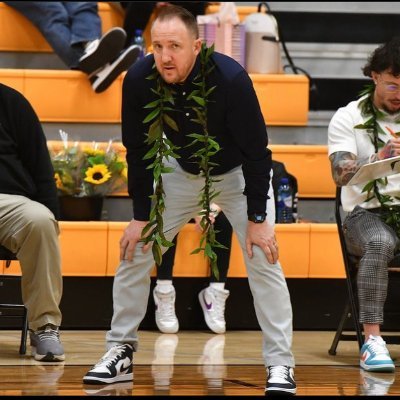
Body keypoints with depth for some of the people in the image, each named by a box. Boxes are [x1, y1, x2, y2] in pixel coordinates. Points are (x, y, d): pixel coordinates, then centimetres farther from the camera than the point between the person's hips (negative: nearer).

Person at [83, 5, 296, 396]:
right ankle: (120, 352, 12)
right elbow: (138, 150, -9)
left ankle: (280, 364, -5)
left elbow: (255, 150, -24)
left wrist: (257, 218, -21)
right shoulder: (138, 80, -25)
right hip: (179, 170, 3)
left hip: (237, 172, -3)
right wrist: (141, 216, -8)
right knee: (134, 250, -2)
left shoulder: (230, 78, -34)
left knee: (263, 258, -14)